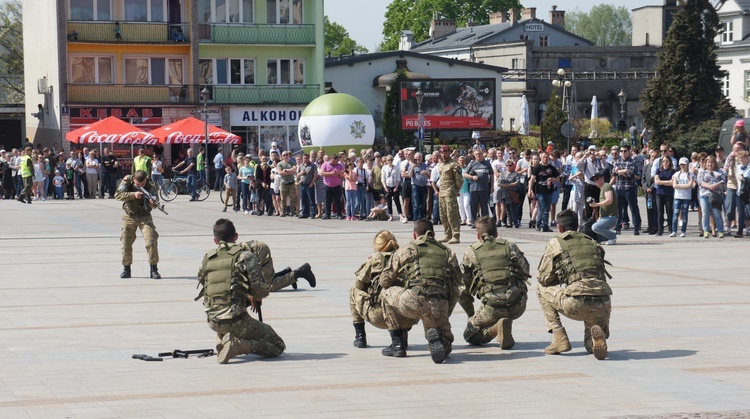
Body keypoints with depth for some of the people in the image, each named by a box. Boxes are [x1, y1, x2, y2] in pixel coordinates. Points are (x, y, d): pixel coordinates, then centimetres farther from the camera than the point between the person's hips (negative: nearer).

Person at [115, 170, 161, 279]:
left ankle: (153, 269, -5)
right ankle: (126, 269, 19)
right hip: (129, 216, 1)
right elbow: (118, 195, -21)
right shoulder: (127, 180, -13)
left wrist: (153, 203, -45)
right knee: (126, 243, 2)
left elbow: (154, 204, -21)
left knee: (152, 242, -14)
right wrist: (133, 195, -34)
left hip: (144, 217, -1)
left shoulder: (150, 185, -15)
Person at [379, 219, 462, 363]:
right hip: (440, 307, 2)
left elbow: (385, 281, 22)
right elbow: (456, 283, 21)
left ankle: (397, 344, 23)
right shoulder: (448, 252, 24)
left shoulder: (405, 250, 18)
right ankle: (436, 336, -13)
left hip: (413, 302, -2)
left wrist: (403, 284, 44)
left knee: (387, 293, 29)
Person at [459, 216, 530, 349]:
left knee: (470, 335, 16)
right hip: (519, 306, 3)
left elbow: (463, 287, 15)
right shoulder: (510, 246, 15)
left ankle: (495, 328, -13)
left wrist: (471, 315, 26)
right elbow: (526, 273, 17)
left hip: (493, 306, -3)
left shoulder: (471, 252, 12)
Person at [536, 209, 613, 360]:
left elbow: (544, 278, 11)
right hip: (603, 305, 4)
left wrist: (560, 281, 35)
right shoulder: (592, 242, 24)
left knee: (542, 290, 24)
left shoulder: (555, 243, 10)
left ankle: (560, 338, 13)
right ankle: (597, 334, -9)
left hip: (577, 304, -4)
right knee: (592, 346, 30)